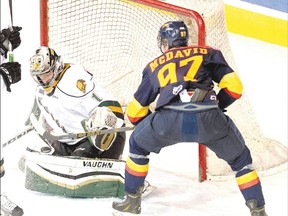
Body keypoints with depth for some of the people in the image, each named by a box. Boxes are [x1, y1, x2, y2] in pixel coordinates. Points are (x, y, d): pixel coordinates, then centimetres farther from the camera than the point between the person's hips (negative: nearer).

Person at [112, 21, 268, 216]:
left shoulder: (154, 66, 30)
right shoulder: (208, 53, 27)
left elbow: (135, 111, 33)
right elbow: (234, 87, 17)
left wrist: (153, 128, 50)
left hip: (169, 119, 0)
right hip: (208, 119, 0)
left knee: (138, 144, 31)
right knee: (240, 158, 24)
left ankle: (132, 200, 34)